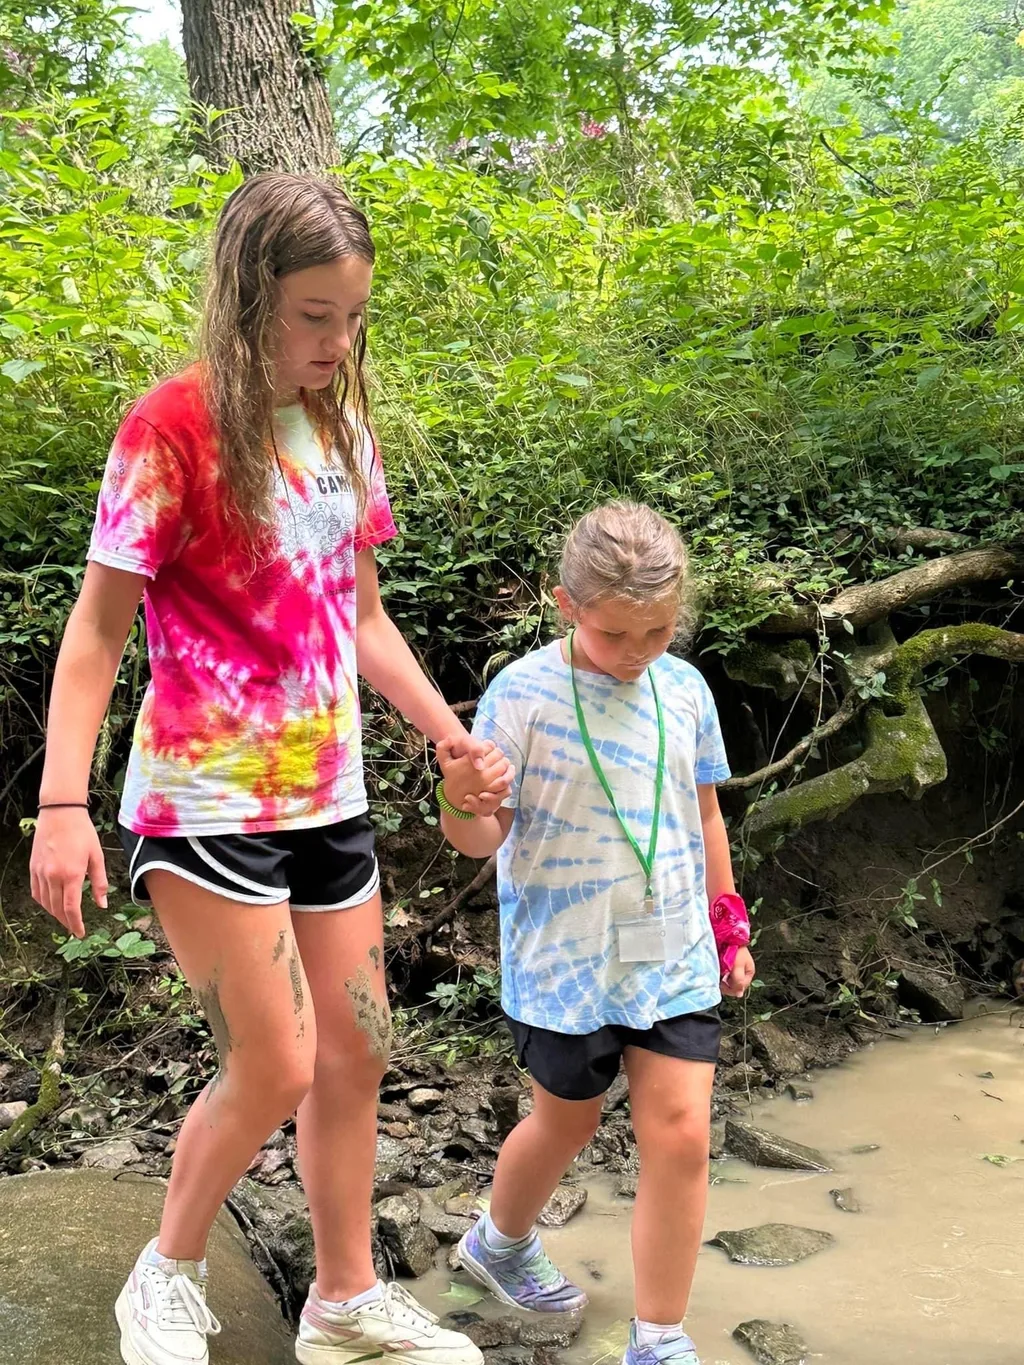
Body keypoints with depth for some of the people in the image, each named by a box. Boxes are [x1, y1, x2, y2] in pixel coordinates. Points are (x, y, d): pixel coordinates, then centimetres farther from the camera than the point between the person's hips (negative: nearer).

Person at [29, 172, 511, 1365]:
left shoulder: (342, 427, 7)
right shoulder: (173, 428, -13)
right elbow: (97, 628, -12)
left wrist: (451, 733, 10)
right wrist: (61, 803, -19)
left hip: (327, 797, 7)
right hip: (207, 802, -6)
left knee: (355, 1053, 11)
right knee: (274, 1069, -2)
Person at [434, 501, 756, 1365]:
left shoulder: (686, 690, 0)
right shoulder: (525, 693, -14)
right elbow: (486, 837, -14)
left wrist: (728, 929, 17)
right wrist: (461, 803, -36)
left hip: (675, 959, 3)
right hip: (564, 961, -3)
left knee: (681, 1136, -2)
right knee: (568, 1124, 16)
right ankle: (502, 1242, 47)